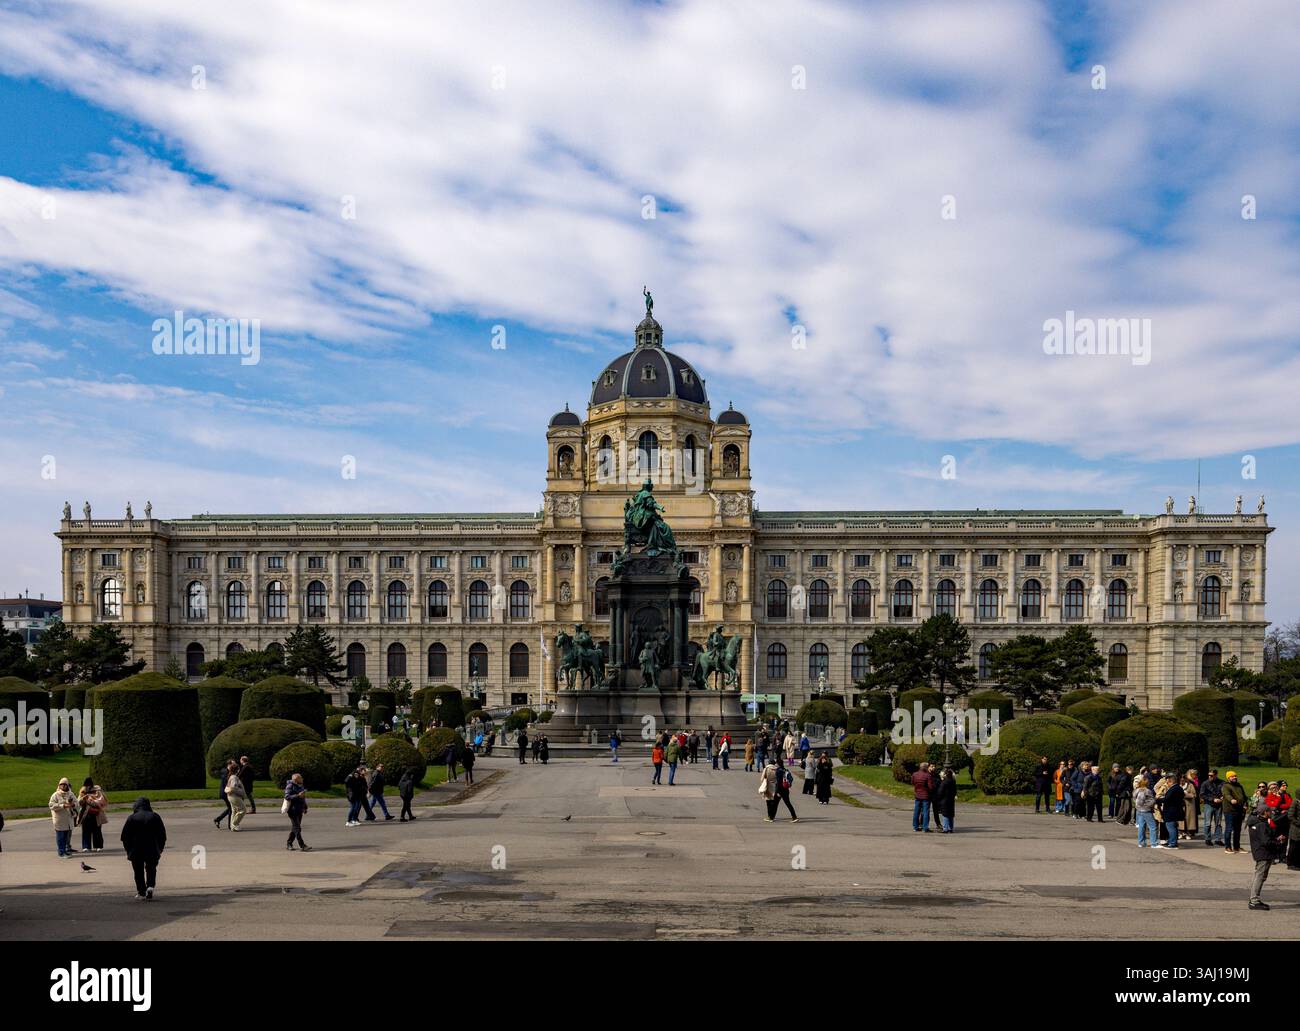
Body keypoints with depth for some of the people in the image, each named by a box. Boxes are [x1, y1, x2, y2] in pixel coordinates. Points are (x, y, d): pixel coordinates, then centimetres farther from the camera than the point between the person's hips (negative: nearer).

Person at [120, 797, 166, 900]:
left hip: (136, 852, -1)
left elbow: (124, 836, 0)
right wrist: (160, 849, 14)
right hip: (152, 851, 1)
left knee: (138, 871, 13)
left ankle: (141, 892, 15)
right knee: (151, 870, 10)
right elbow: (162, 835, 6)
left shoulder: (131, 818, -1)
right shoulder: (155, 817, 3)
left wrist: (128, 850, 10)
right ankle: (150, 886, -14)